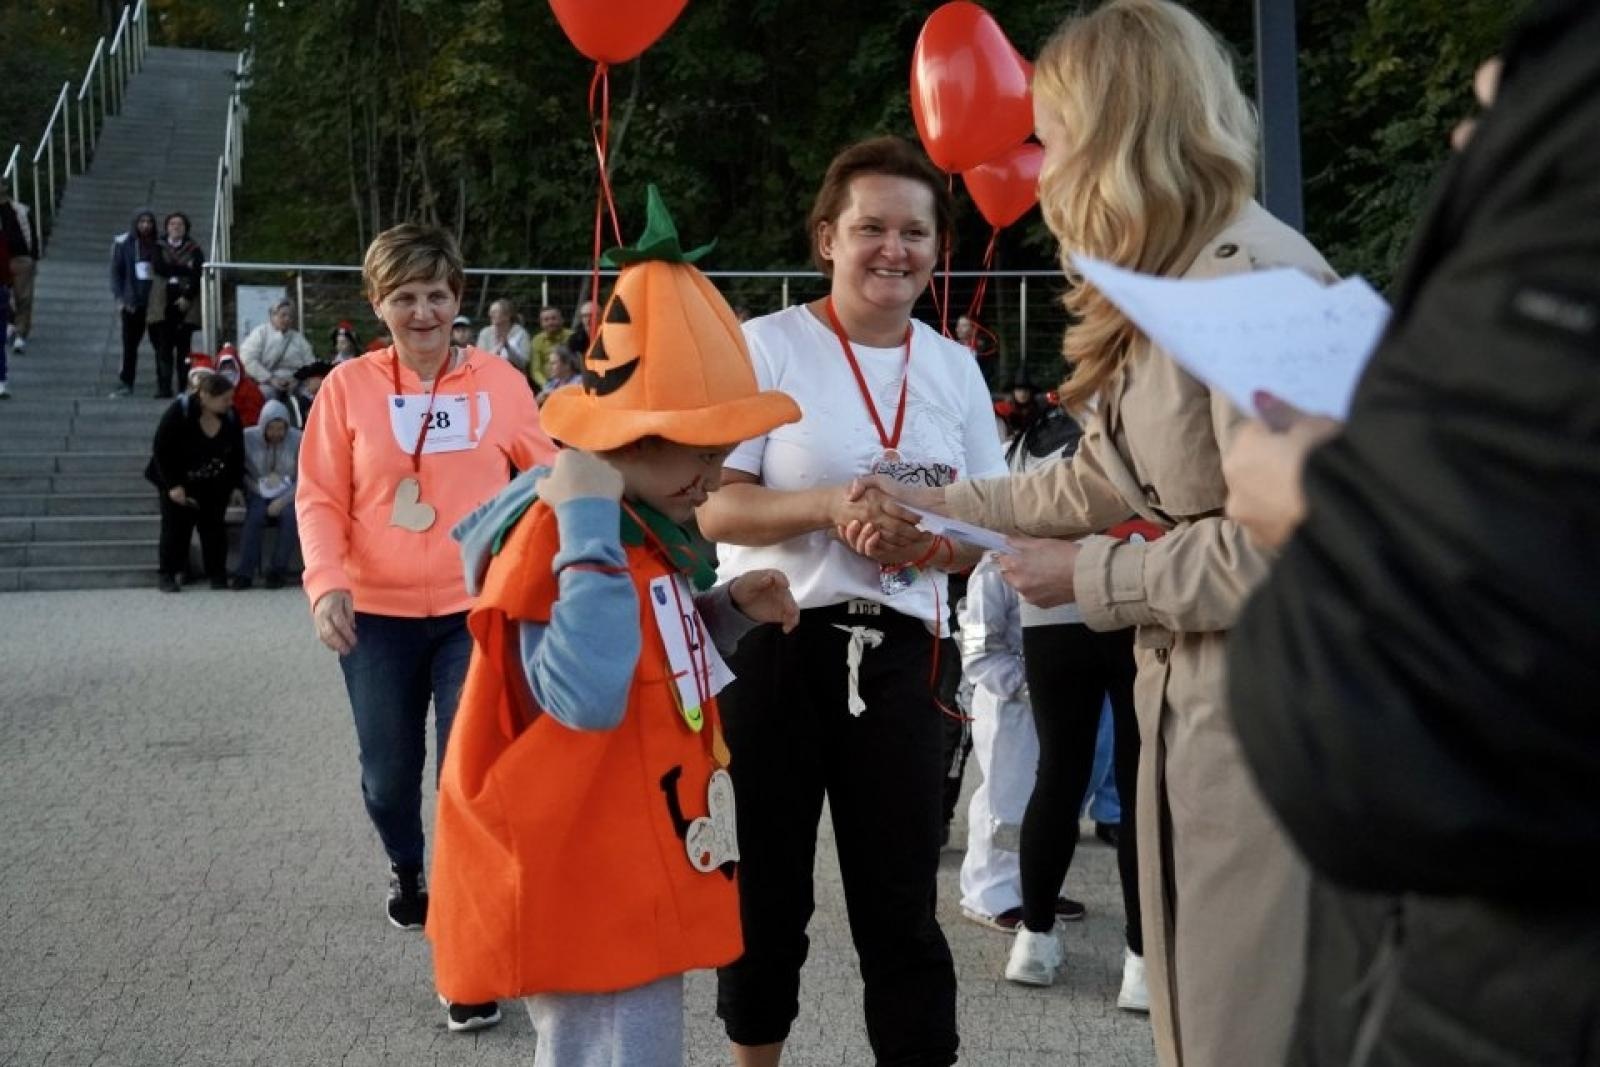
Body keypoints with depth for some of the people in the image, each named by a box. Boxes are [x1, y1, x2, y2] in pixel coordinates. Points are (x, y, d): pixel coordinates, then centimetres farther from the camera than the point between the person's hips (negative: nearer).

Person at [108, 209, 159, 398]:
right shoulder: (123, 243, 3)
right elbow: (116, 272, 5)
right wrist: (120, 298, -3)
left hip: (155, 302, 0)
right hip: (132, 302, 0)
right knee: (130, 344, 3)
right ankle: (126, 384, 8)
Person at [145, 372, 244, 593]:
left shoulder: (231, 418, -11)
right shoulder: (178, 412, -23)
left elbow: (237, 456, 2)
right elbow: (160, 449, -18)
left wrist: (234, 485, -1)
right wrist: (173, 485, -20)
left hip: (213, 484, 3)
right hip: (177, 481, -3)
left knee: (213, 525, 2)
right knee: (176, 525, -2)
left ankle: (217, 575, 8)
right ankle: (169, 575, 7)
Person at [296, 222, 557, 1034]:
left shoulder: (498, 380, -1)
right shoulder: (348, 387, -2)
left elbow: (546, 474, 7)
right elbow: (320, 498, -1)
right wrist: (327, 582, -16)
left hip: (478, 611, -1)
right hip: (377, 615, 1)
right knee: (388, 775, 16)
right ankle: (406, 870, 49)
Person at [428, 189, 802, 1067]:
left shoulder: (639, 532, 10)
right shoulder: (555, 537, -21)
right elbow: (588, 697, -36)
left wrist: (728, 613, 6)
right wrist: (589, 525, -34)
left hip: (634, 883, 10)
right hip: (586, 890, -10)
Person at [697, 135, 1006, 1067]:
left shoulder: (954, 367, 8)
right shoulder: (768, 346, -5)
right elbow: (710, 506, -9)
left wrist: (920, 543, -12)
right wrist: (832, 507, -24)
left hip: (899, 655, 3)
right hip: (773, 645, -3)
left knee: (902, 899, 6)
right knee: (769, 887, 10)